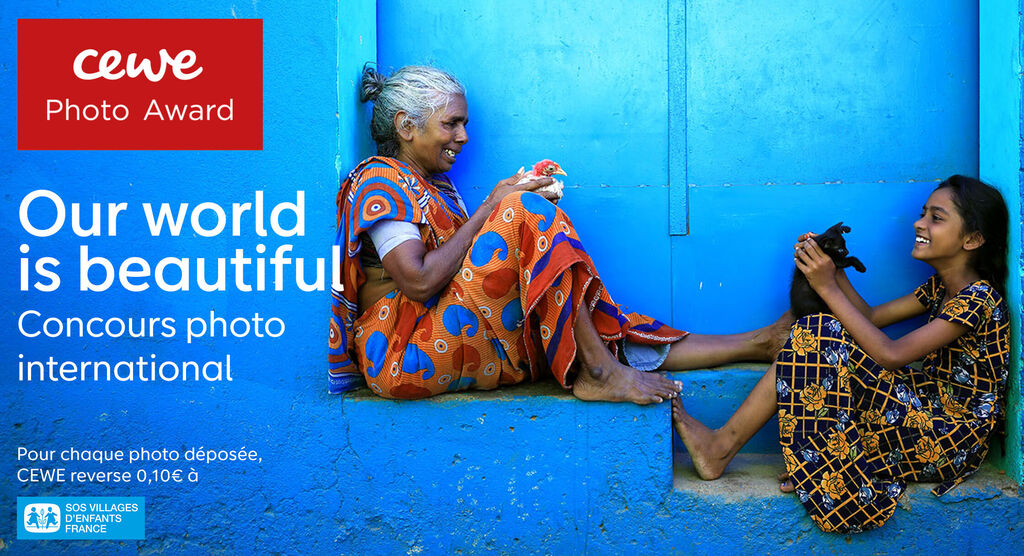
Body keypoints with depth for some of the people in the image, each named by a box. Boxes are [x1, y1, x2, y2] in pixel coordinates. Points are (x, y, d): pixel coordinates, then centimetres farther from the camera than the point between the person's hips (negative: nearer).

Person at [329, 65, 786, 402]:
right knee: (526, 212, -23)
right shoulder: (379, 180, -6)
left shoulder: (435, 185, 23)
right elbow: (419, 281, -20)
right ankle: (595, 371, -23)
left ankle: (759, 343, -5)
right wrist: (492, 209, -11)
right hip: (404, 354, -9)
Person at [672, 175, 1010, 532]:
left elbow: (891, 355, -24)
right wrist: (833, 269, -1)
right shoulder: (941, 287, 12)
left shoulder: (979, 298, -17)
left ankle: (723, 446, -14)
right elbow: (872, 317, 14)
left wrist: (829, 288, -21)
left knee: (825, 342, -21)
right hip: (930, 411, 9)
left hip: (954, 441, -9)